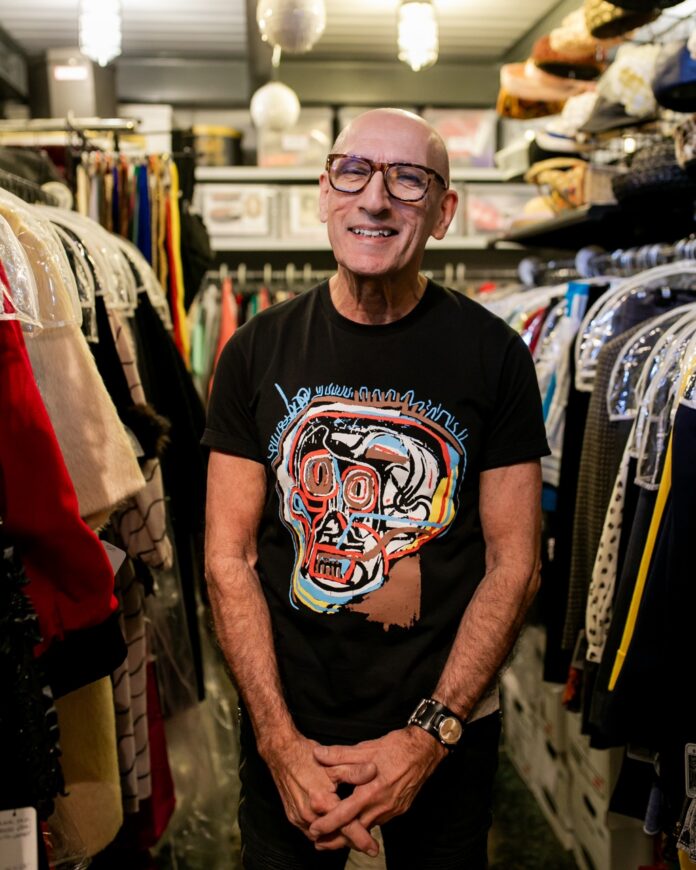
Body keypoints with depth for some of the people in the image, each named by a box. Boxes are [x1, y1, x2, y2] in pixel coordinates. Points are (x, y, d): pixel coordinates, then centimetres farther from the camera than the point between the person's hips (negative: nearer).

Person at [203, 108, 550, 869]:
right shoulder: (257, 351, -4)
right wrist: (282, 741, -12)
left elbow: (513, 562, -6)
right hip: (285, 733, 1)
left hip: (446, 735, 0)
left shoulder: (493, 354, -7)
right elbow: (230, 558, -5)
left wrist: (429, 736, -13)